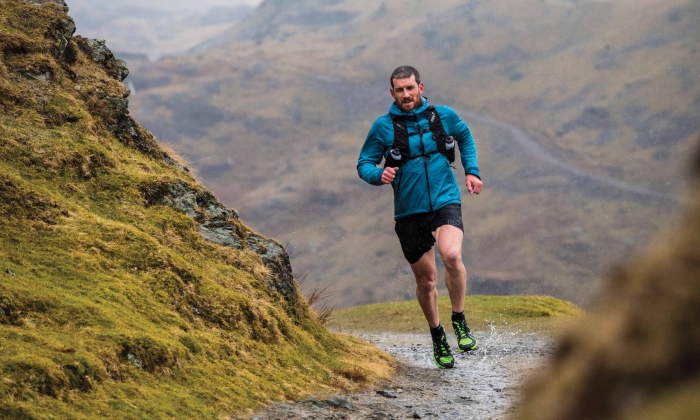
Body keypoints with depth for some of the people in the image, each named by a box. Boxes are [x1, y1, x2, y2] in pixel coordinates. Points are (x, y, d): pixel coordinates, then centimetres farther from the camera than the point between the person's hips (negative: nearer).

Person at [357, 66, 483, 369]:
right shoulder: (383, 127, -4)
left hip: (445, 201, -1)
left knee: (452, 255, -29)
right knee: (426, 280, 8)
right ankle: (437, 336, 33)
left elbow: (465, 136, 22)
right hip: (410, 211, 1)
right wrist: (379, 174, -21)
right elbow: (364, 164, 1)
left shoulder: (443, 116, 1)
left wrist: (471, 170, 11)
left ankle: (459, 321, -9)